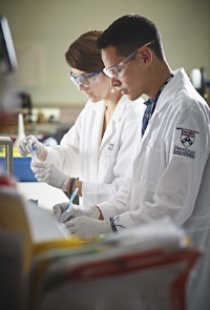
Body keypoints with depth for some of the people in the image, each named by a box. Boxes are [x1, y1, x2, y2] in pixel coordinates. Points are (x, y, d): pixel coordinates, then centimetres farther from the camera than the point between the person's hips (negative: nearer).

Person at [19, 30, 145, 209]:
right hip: (91, 216, 7)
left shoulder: (135, 117, -17)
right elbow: (72, 154, 19)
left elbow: (128, 191, -20)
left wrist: (67, 183, -21)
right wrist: (43, 153, -2)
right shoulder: (93, 108, 11)